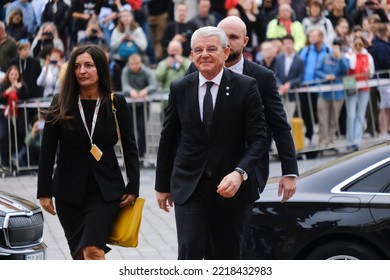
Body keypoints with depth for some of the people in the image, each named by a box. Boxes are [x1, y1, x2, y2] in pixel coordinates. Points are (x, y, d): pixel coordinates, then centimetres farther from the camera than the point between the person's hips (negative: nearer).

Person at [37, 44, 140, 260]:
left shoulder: (116, 104, -2)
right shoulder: (61, 105, -1)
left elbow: (129, 147, 2)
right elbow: (47, 151, 0)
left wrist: (133, 187, -3)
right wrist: (44, 192, -3)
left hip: (106, 189, -2)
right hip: (69, 190, 2)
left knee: (93, 250, -19)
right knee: (79, 256, 6)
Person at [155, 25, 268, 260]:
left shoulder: (246, 87, -4)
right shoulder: (179, 89, 3)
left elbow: (258, 138, -7)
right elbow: (168, 139, 11)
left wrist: (240, 173, -23)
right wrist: (163, 185, 13)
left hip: (230, 187, -1)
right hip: (189, 187, 1)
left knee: (228, 256, 9)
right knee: (189, 253, -12)